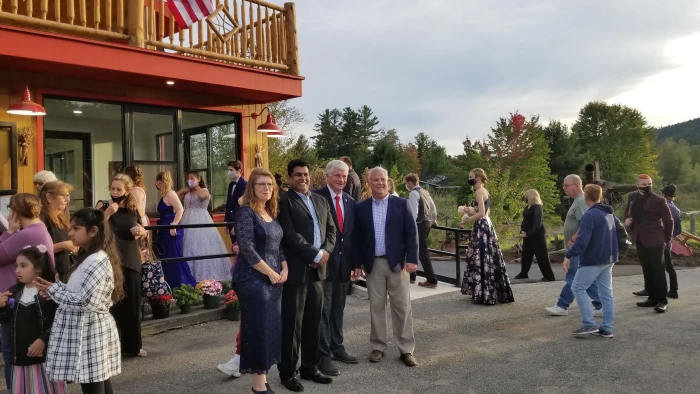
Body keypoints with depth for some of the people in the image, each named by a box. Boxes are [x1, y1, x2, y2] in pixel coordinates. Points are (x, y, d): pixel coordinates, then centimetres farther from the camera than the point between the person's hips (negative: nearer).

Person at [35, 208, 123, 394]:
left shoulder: (97, 262, -20)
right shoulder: (88, 258, 13)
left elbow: (84, 302, -22)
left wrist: (54, 290, -11)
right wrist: (58, 288, 4)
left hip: (87, 332, -10)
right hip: (89, 330, 10)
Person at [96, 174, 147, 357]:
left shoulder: (133, 209, 8)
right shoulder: (103, 205, -4)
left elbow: (143, 232, 19)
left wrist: (141, 231, -2)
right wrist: (108, 213, -25)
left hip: (132, 260, 4)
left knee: (133, 302, 10)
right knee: (113, 303, -2)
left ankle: (132, 345, 23)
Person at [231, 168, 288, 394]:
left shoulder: (272, 214, 12)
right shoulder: (246, 212, -11)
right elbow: (247, 248, -18)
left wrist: (284, 269, 0)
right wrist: (270, 273, -14)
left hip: (274, 279, 7)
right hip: (253, 279, -7)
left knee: (271, 328, 9)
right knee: (258, 329, -2)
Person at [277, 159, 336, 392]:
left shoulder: (321, 201, 15)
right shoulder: (284, 201, -7)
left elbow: (331, 229, 12)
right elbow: (290, 235, -16)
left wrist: (325, 252, -6)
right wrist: (316, 254, -14)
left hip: (317, 269, 7)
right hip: (295, 270, -6)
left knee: (313, 322, 14)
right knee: (292, 324, 2)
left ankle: (310, 367, 26)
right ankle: (288, 373, 14)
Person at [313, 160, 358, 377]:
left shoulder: (350, 201, 10)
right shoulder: (316, 197, -9)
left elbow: (353, 233, 12)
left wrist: (354, 261, 9)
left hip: (344, 263, 6)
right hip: (323, 261, -6)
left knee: (338, 308, 16)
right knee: (323, 309, -1)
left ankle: (337, 347, 28)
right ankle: (324, 356, 6)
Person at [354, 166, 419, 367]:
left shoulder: (401, 204, 1)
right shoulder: (361, 208, 5)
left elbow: (411, 232, -2)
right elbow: (357, 237, 6)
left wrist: (412, 259, -10)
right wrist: (357, 263, 2)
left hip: (397, 262, -1)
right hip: (372, 264, 1)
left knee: (402, 306, 3)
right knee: (376, 306, 8)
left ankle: (406, 349, 12)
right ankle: (378, 346, 19)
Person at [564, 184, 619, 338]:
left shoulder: (590, 215, -17)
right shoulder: (609, 213, 12)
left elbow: (582, 239, -25)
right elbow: (620, 229, 28)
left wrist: (569, 255, -25)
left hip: (593, 260, -9)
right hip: (608, 259, 9)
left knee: (578, 287, -2)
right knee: (606, 292, 10)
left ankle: (589, 324, -7)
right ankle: (607, 328, 13)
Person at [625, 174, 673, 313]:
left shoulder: (658, 200, -7)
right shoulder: (634, 200, 10)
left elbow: (668, 220, -4)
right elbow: (631, 216, 21)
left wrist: (667, 239, -1)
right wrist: (628, 221, -2)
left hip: (654, 240, -6)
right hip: (640, 241, 6)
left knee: (658, 270, -5)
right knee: (647, 270, 11)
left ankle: (662, 300, -1)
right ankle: (652, 297, 19)